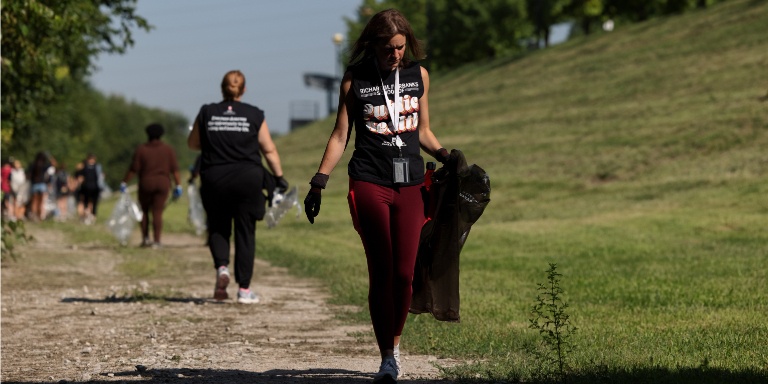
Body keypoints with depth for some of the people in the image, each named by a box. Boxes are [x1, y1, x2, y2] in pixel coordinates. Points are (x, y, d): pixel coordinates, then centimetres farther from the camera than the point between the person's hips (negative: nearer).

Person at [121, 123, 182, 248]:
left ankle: (145, 238, 10)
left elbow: (133, 169, -4)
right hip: (163, 184, 1)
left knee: (144, 211, 15)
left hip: (145, 184, -1)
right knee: (157, 213, -1)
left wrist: (124, 182, 3)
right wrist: (178, 185, 2)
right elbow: (174, 170, -1)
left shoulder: (141, 150, -2)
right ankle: (157, 241, -8)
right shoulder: (169, 150, 3)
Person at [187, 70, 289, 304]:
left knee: (217, 228, 18)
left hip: (214, 180, 1)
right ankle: (244, 289, 5)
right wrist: (279, 177, 9)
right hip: (247, 179, -1)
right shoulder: (254, 115, -1)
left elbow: (192, 143, 14)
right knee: (245, 233, 6)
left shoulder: (206, 113, 2)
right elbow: (269, 149, 1)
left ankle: (221, 267, -8)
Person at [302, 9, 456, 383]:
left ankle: (395, 342, 21)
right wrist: (318, 183, -1)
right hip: (370, 184, -2)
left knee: (403, 274, -3)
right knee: (381, 273, -5)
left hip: (410, 185, 2)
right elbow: (340, 136, 5)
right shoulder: (355, 80, 2)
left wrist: (446, 156, 1)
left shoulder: (419, 75, 10)